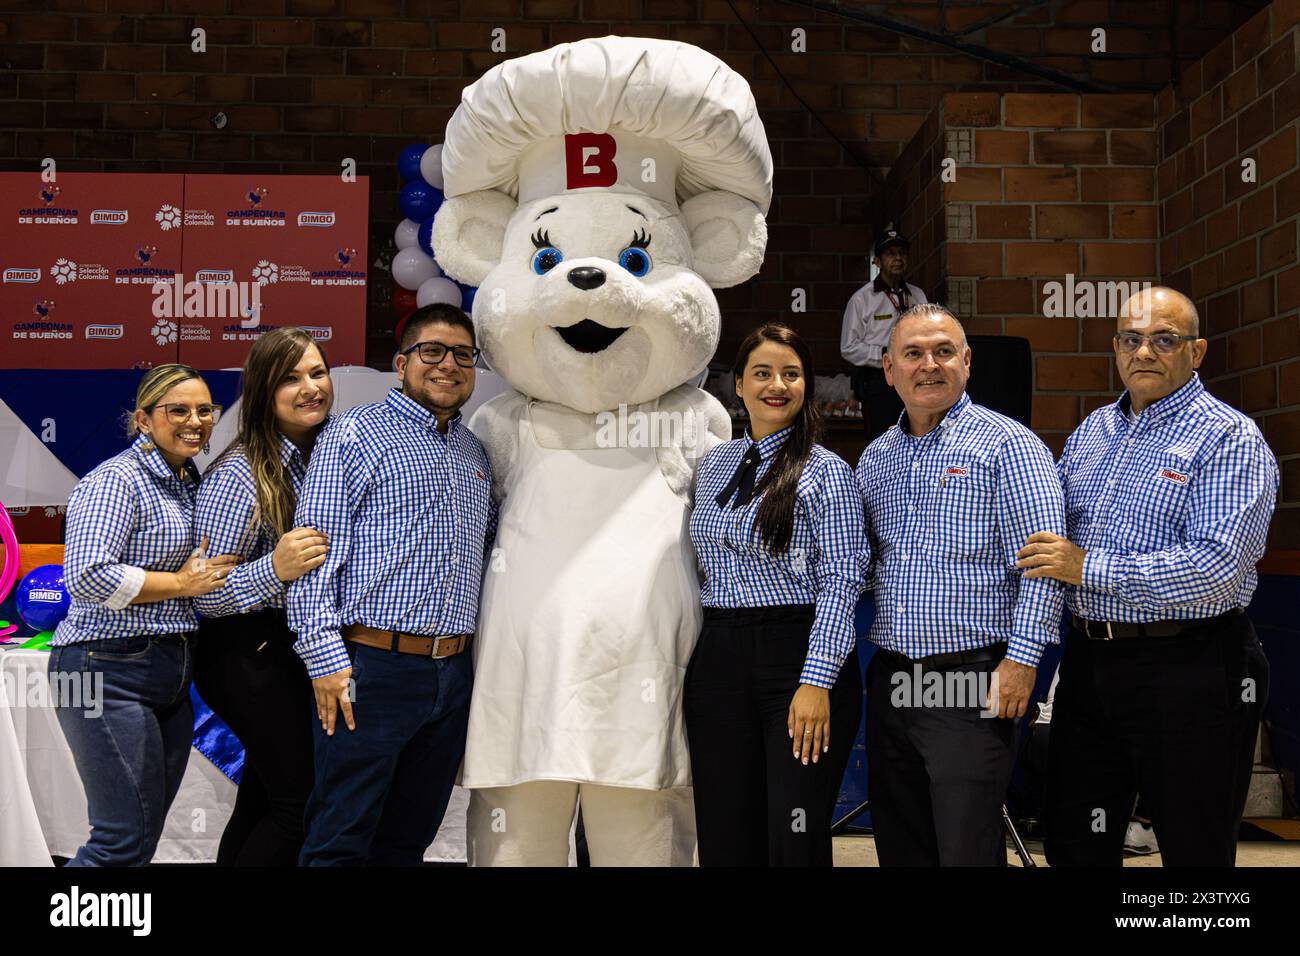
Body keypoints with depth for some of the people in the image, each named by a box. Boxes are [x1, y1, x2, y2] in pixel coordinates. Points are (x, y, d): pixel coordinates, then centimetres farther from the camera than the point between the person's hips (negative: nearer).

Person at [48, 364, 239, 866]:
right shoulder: (117, 480, -11)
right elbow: (87, 576, -23)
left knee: (145, 831, 13)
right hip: (109, 670, -9)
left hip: (170, 675, 9)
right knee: (126, 842, -7)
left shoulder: (191, 481, 15)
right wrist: (183, 583, -16)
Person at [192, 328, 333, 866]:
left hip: (305, 651, 7)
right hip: (250, 654, -7)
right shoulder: (239, 474, -14)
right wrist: (274, 569, -30)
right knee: (303, 802, -9)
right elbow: (205, 595, -14)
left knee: (262, 800, 15)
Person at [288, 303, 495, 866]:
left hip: (453, 674, 6)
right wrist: (327, 661, -15)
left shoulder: (475, 453, 17)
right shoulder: (354, 433, -2)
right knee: (339, 845, 0)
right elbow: (315, 551, -8)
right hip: (371, 670, -6)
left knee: (408, 842, 15)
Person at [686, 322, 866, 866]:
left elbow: (841, 580, -10)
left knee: (795, 841, -1)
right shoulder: (714, 465, 13)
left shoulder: (825, 472, -4)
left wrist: (816, 682, -17)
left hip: (798, 655, -5)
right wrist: (691, 666, 14)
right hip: (718, 659, 5)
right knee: (724, 838, 8)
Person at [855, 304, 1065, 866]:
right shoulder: (874, 458, 14)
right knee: (901, 849, 14)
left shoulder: (1007, 445, -5)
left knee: (968, 850, -3)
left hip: (972, 680, -6)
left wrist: (1021, 658, -17)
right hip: (890, 682, 6)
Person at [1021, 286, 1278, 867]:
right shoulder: (1091, 431, 12)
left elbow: (1218, 565, -23)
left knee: (1195, 850, 8)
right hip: (1089, 661, 7)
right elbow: (1050, 526, 25)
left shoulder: (1229, 440, -10)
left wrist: (1089, 568, -21)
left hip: (1186, 671, -6)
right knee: (1074, 846, 15)